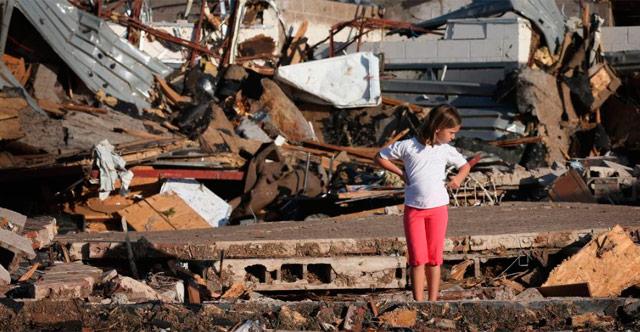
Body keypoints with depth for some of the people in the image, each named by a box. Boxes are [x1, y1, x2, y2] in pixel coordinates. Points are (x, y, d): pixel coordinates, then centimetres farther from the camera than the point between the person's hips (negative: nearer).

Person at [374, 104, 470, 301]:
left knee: (434, 259, 6)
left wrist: (459, 178, 0)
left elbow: (465, 165, 21)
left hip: (438, 209, 3)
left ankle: (433, 302, 12)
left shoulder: (446, 150, 4)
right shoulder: (408, 146, -5)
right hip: (414, 209, -3)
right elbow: (380, 157, 5)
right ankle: (418, 303, -1)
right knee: (418, 258, -5)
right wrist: (400, 173, -4)